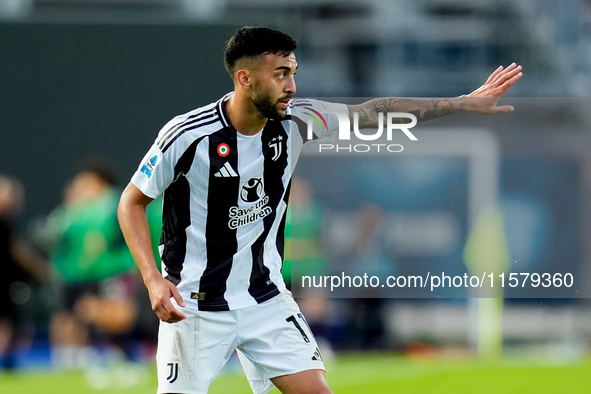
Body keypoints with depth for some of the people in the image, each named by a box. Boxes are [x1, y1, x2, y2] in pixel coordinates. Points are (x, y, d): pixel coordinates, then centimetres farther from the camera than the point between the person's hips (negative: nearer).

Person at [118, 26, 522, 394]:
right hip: (195, 304, -5)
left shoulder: (293, 121, -6)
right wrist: (154, 280, -19)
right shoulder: (187, 135, -18)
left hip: (265, 297, 5)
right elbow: (132, 201, -8)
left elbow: (374, 112, 4)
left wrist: (466, 102, 3)